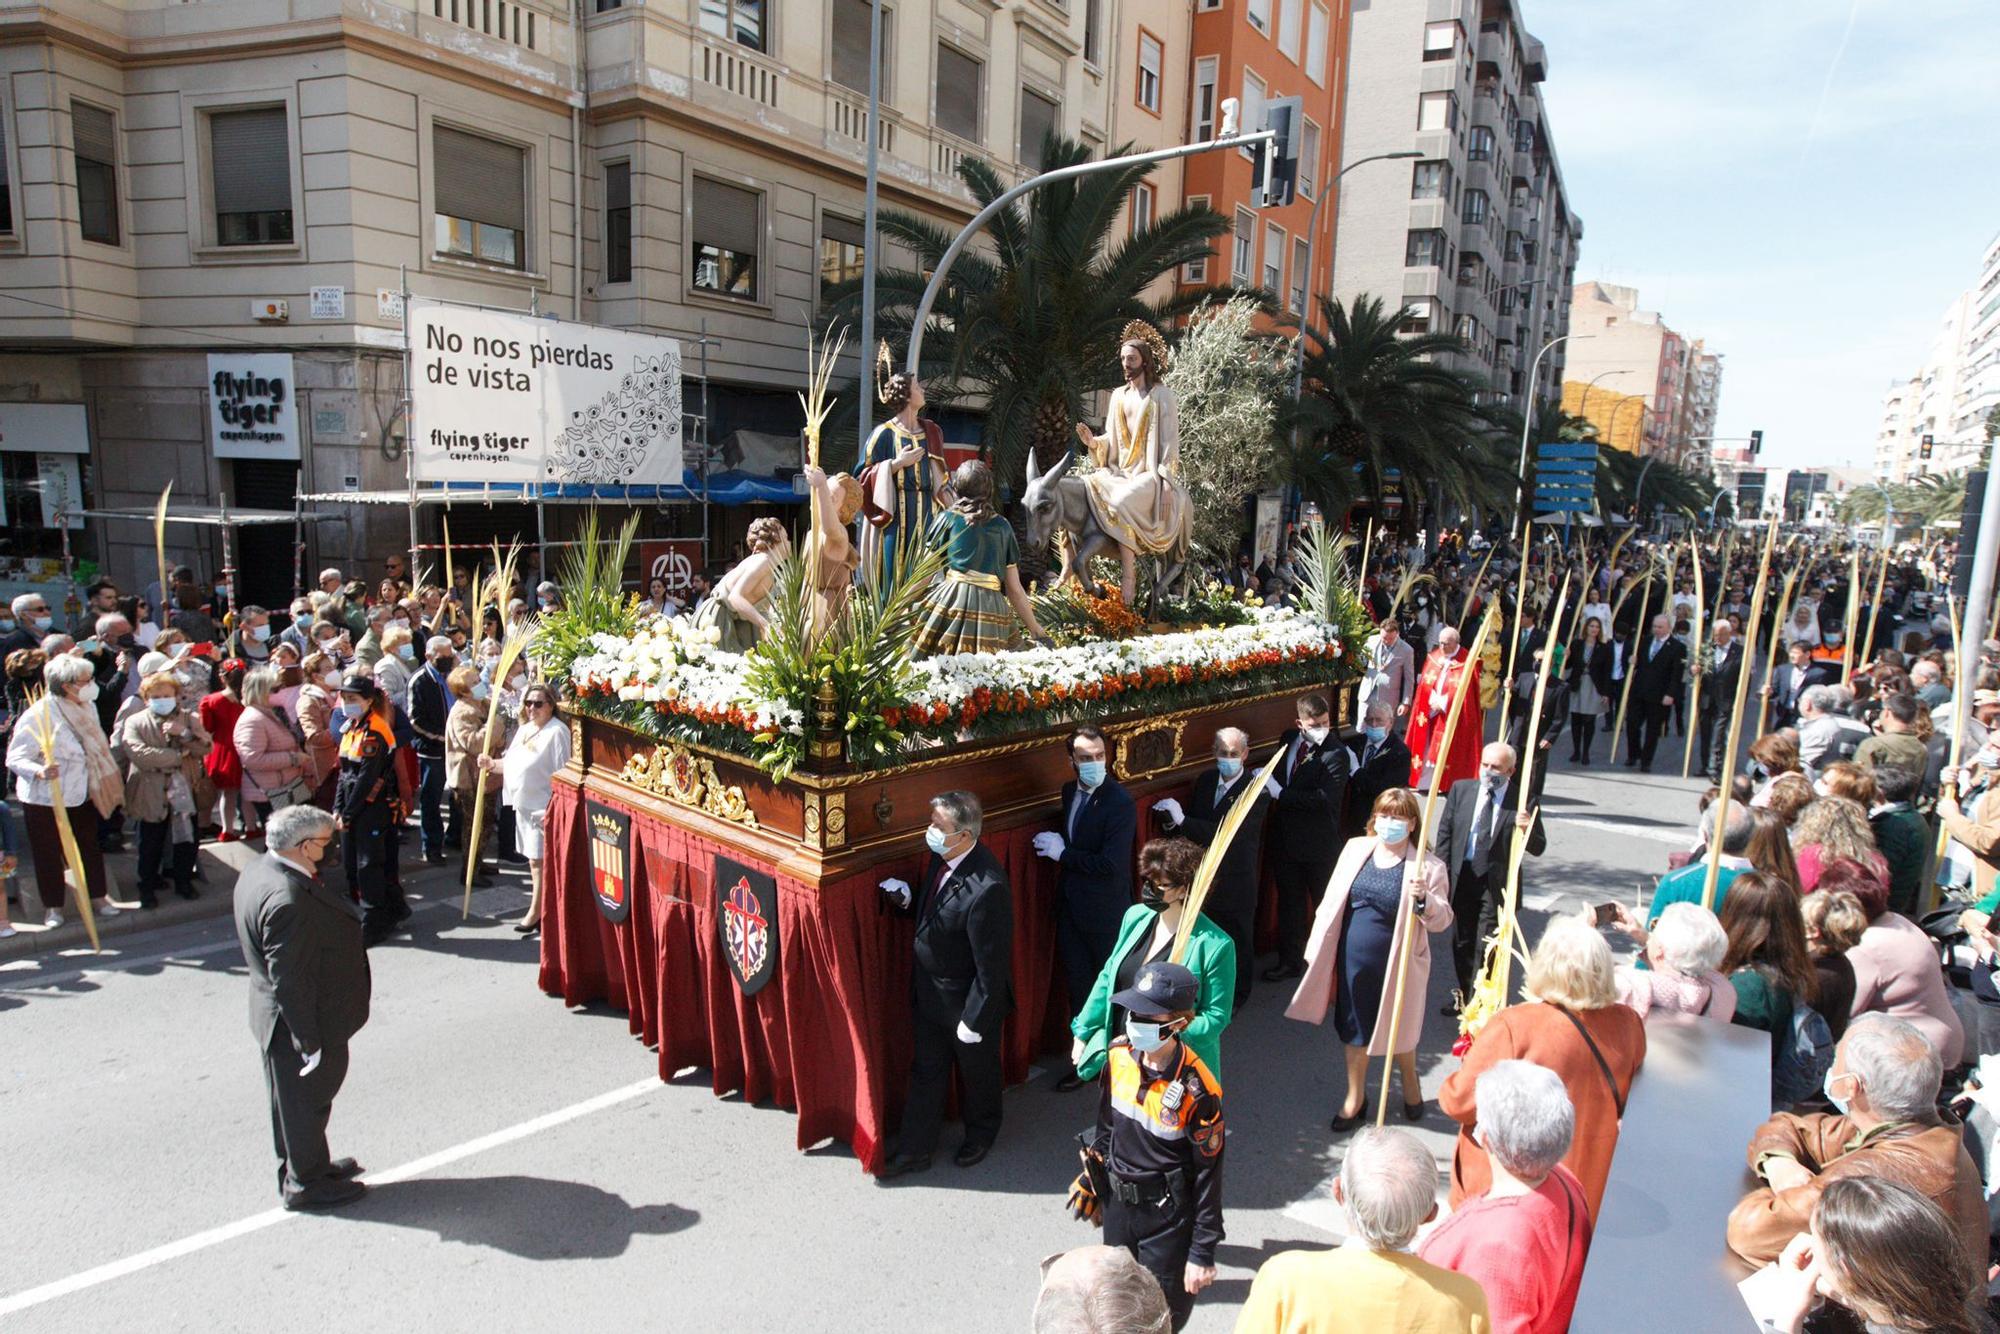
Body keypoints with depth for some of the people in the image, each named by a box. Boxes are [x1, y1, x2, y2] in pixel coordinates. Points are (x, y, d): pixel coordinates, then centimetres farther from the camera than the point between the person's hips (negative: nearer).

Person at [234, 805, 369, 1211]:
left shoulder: (258, 871, -2)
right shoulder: (288, 900, -34)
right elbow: (289, 980, -29)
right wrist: (309, 1039, -22)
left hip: (282, 1017, 10)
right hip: (305, 1022, -10)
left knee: (294, 1099, 25)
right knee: (306, 1099, 10)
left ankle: (309, 1164, 44)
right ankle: (304, 1184, 29)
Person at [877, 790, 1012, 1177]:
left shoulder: (986, 888, -35)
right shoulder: (942, 857, -9)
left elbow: (991, 964, -27)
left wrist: (975, 1018, -19)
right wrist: (908, 898, -10)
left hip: (966, 998, -7)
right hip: (928, 992, 7)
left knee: (977, 1071, 21)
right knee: (926, 1072, 21)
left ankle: (981, 1134, 48)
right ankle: (915, 1149, 39)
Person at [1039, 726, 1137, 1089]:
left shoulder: (1120, 803, -22)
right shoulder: (1069, 791, 2)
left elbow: (1111, 864, -27)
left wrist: (1063, 853, -19)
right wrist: (1056, 845, 1)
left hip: (1104, 910, -7)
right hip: (1071, 906, 7)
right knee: (1077, 984, 17)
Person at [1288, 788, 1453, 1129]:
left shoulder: (1427, 867, -10)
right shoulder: (1356, 849, 0)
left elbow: (1441, 921, -9)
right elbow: (1331, 901, 5)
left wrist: (1424, 900, -29)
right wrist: (1319, 951, 5)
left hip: (1397, 965, -3)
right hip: (1352, 960, 3)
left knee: (1398, 1030, 16)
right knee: (1353, 1029, 16)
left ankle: (1410, 1085, 45)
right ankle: (1355, 1097, 35)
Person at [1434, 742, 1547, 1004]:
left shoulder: (1526, 801, -9)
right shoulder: (1461, 789, 0)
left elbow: (1538, 848, -5)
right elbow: (1445, 833, 6)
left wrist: (1526, 829, -26)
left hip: (1497, 884, -4)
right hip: (1461, 878, 4)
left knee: (1487, 948, -2)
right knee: (1462, 943, 16)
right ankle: (1464, 997, 33)